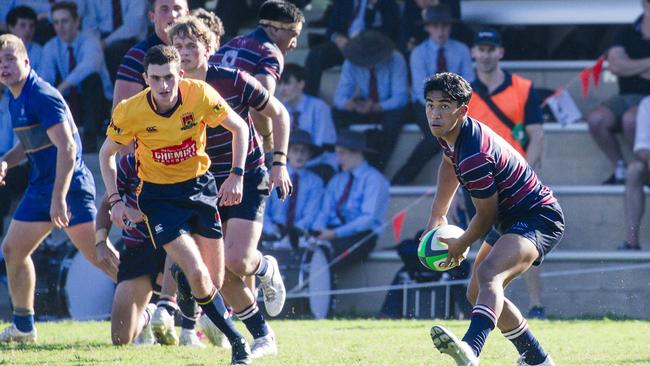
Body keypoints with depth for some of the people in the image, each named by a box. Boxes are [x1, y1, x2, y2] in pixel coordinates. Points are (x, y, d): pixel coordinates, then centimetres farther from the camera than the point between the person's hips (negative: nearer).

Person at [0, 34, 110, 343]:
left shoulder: (42, 96, -18)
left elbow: (67, 147, -25)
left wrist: (59, 198, -30)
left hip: (70, 186, -10)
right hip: (40, 187, 10)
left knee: (99, 255, -15)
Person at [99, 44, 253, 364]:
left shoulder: (200, 95, -18)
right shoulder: (130, 112, -19)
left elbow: (239, 127, -2)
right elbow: (106, 154, 0)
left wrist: (236, 176, -9)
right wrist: (115, 200, -7)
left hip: (200, 188, 2)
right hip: (158, 195, -2)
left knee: (215, 281, 1)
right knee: (197, 274, -18)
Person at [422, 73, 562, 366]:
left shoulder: (474, 157, -29)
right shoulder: (448, 134, 1)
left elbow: (486, 216, -18)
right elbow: (451, 162, 26)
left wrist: (460, 246, 1)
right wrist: (437, 217, 23)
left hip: (538, 219, -11)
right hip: (510, 219, 11)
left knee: (488, 273, -37)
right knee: (477, 294, 20)